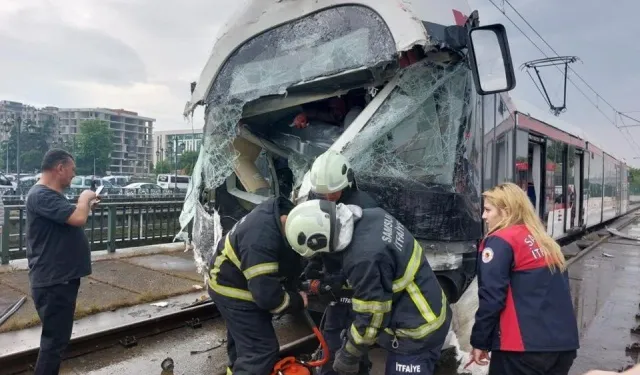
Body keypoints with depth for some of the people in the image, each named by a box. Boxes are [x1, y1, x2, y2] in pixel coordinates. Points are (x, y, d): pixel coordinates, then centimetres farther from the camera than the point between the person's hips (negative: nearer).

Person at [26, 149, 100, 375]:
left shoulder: (51, 194, 14)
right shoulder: (41, 195, -20)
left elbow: (69, 222, 24)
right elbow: (78, 218, -31)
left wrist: (87, 206, 11)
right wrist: (84, 198, -13)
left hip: (61, 278, 11)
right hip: (53, 281, -11)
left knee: (57, 337, 21)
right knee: (55, 339, -1)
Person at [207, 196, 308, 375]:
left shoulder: (280, 210, -15)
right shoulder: (261, 241, -42)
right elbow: (266, 295, -38)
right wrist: (297, 301, -20)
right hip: (232, 290, -9)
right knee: (262, 349, -9)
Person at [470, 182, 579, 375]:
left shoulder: (499, 242, -9)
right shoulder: (545, 241, 13)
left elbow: (492, 297, -14)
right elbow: (558, 291, 16)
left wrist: (479, 342, -5)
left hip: (524, 346, -7)